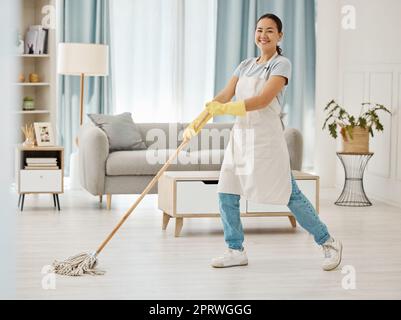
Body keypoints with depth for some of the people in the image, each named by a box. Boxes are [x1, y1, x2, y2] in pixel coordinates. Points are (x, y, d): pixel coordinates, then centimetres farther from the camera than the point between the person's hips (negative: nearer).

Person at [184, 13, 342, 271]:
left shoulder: (282, 64, -5)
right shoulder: (246, 66, 15)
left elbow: (263, 100, -18)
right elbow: (223, 97, 6)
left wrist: (225, 109, -26)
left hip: (266, 138, -6)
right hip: (240, 136, 7)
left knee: (289, 195, -4)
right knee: (226, 194, 3)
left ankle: (329, 243, 11)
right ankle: (236, 250, 16)